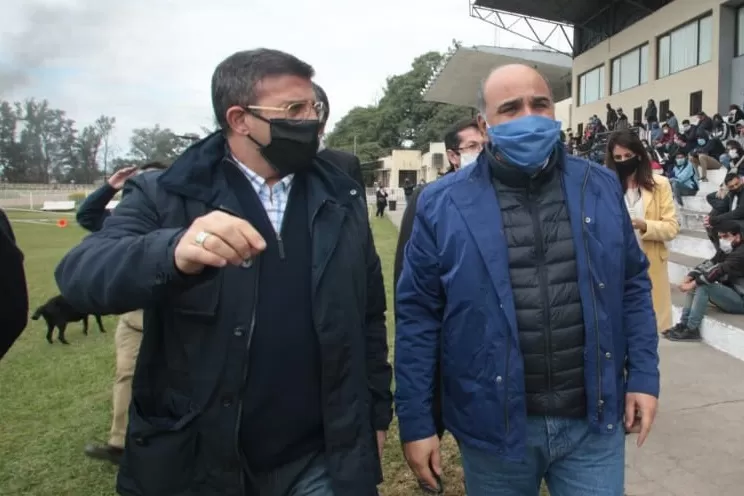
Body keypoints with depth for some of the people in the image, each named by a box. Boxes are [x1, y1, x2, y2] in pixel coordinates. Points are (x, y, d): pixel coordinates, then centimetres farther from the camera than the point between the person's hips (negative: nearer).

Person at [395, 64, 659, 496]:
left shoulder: (601, 188, 1)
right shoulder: (444, 204, -8)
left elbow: (633, 285, 10)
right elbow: (417, 317, -6)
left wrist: (643, 375, 5)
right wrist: (416, 422, -6)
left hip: (594, 421, 2)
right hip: (495, 426, -1)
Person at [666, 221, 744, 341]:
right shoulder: (725, 251, 10)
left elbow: (718, 271, -29)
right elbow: (707, 265, 1)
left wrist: (691, 284, -29)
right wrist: (688, 279, -15)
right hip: (729, 294, 9)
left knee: (703, 286, -25)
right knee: (696, 283, 0)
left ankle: (692, 330, -21)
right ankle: (683, 324, -8)